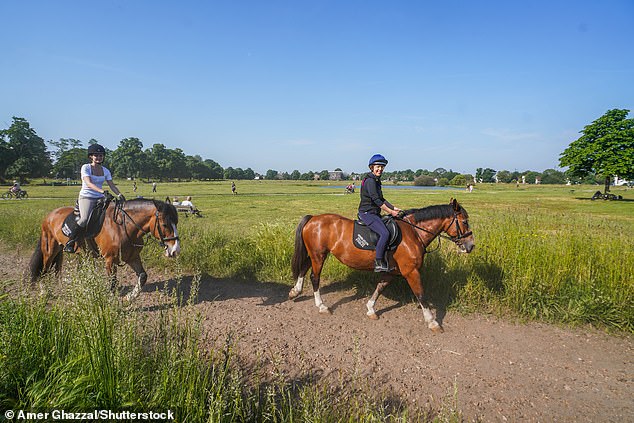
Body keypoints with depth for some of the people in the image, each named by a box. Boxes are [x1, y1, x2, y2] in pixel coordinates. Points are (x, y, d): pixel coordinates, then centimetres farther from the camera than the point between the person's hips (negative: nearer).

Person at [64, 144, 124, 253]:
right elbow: (89, 183, -19)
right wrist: (102, 191, -35)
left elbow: (112, 185, 6)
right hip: (86, 197, -5)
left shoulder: (105, 171, 10)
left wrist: (119, 194, -15)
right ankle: (69, 243, -14)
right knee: (85, 219, -28)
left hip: (100, 198, 6)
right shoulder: (86, 167, -5)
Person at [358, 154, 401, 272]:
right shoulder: (370, 180, -15)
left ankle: (384, 259, 19)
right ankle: (378, 263, -16)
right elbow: (376, 200, -20)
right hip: (367, 213, -11)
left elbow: (381, 199, 22)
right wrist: (390, 211, -15)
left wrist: (393, 208, 12)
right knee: (385, 233, -23)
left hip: (373, 213, 11)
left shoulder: (376, 180, 16)